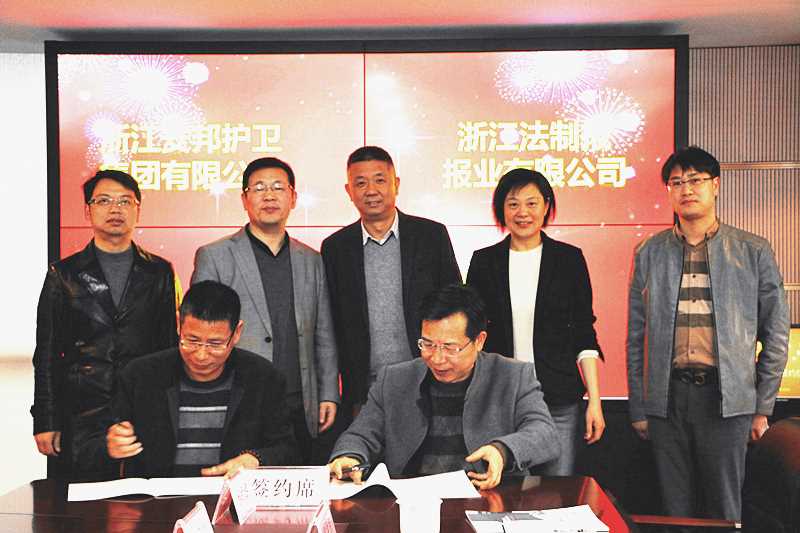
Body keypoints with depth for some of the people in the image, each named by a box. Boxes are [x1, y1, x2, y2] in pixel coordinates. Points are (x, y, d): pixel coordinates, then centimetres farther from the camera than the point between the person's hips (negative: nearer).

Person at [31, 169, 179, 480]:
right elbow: (47, 355, 5)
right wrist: (45, 423, 0)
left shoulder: (159, 272, 9)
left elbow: (169, 344, 10)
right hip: (82, 419, 0)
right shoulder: (63, 275, 6)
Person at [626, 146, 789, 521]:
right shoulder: (649, 252, 7)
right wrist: (638, 407, 6)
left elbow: (776, 331, 6)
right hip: (667, 397, 2)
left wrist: (763, 406, 3)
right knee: (674, 508, 9)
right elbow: (636, 335, 8)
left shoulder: (753, 251, 3)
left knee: (724, 509, 6)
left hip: (727, 397, -1)